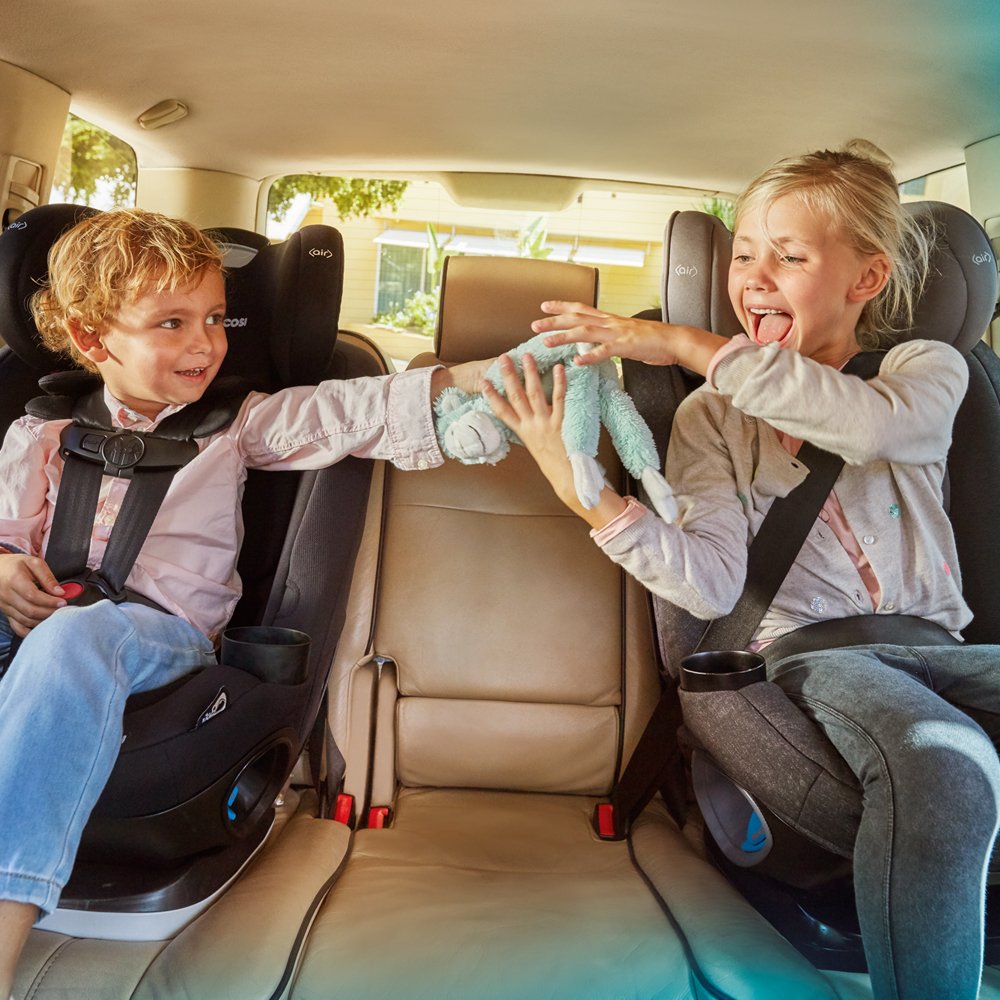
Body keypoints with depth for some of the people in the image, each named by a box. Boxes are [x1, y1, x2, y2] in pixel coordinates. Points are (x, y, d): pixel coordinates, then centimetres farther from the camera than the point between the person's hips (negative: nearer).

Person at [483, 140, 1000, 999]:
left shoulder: (927, 368, 6)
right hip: (812, 646, -2)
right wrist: (585, 493, -23)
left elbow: (873, 422, -22)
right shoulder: (714, 417, 4)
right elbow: (714, 585, -10)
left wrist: (688, 345, -24)